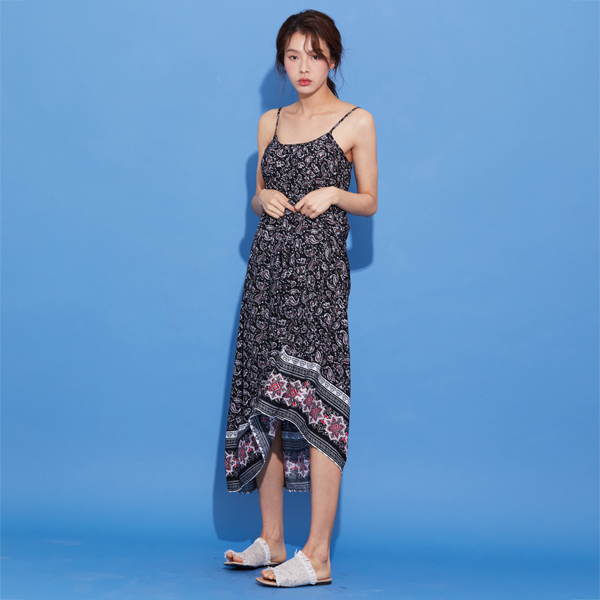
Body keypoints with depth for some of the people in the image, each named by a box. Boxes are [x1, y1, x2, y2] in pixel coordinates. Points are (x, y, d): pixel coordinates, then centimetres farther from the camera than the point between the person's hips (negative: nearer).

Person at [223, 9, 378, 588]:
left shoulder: (356, 121, 4)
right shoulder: (271, 122, 16)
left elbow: (369, 202, 6)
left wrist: (333, 194, -13)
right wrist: (265, 197, -1)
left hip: (319, 265, -5)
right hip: (269, 262, 5)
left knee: (312, 400, -11)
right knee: (265, 397, 5)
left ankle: (317, 555, -8)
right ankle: (270, 540, 15)